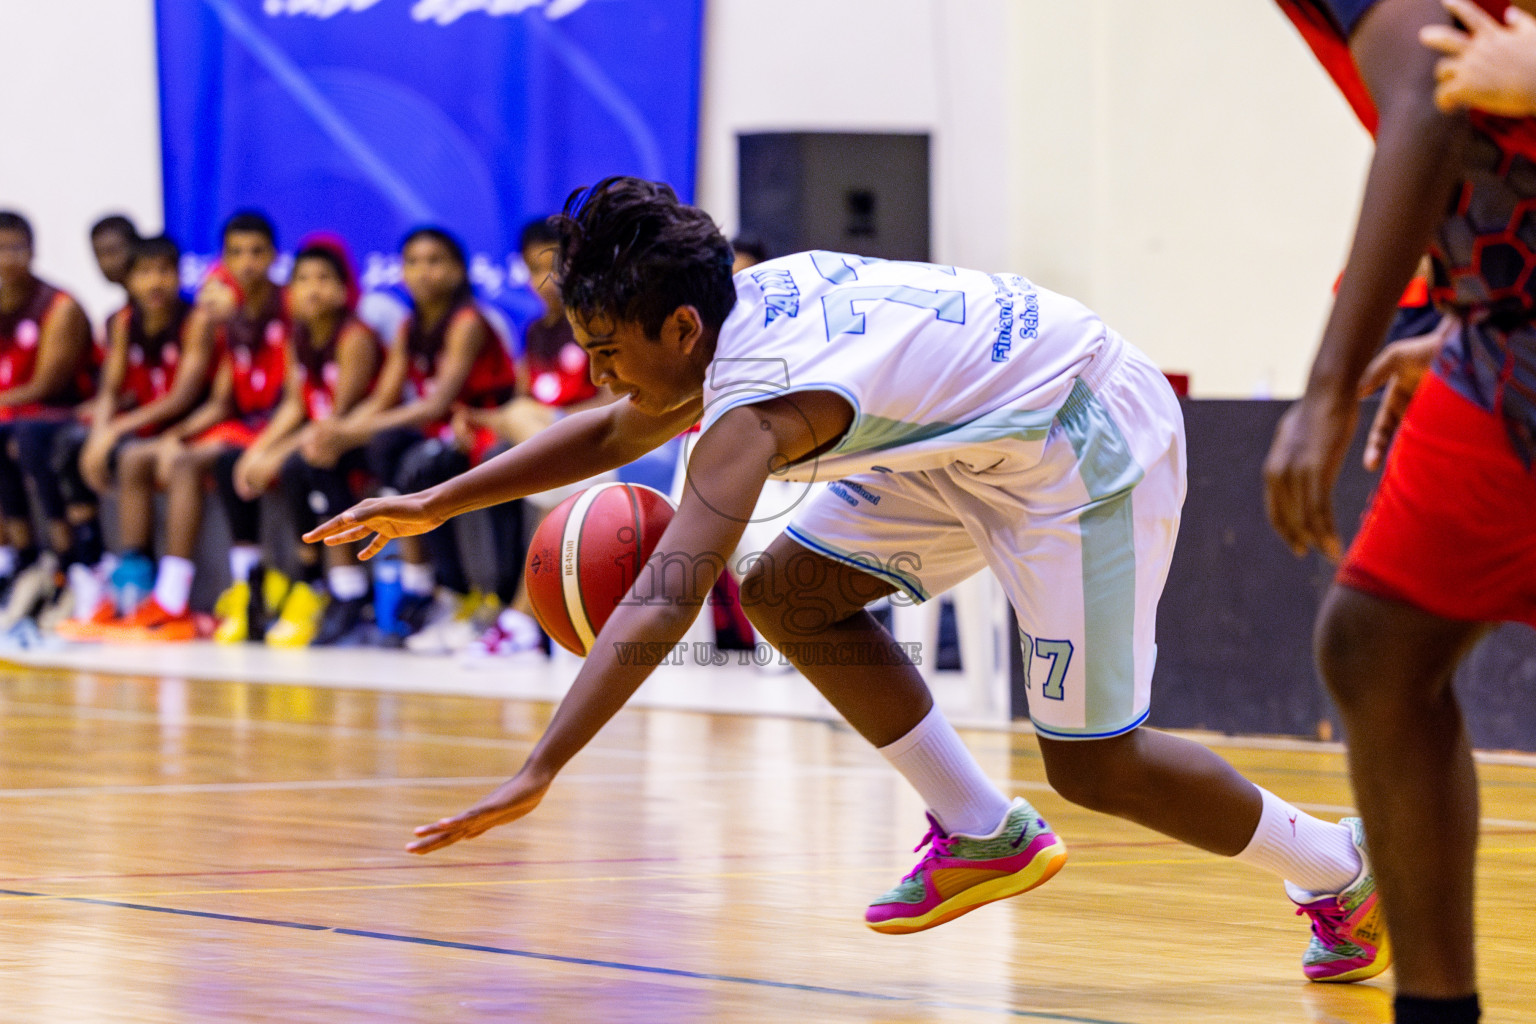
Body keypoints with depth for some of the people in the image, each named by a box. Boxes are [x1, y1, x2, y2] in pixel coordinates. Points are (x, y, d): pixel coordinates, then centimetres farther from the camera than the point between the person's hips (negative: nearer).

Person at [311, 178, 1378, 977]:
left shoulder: (757, 405, -30)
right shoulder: (747, 302, -2)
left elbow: (660, 606, -39)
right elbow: (613, 434, 17)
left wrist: (538, 773, -42)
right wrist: (435, 505, 12)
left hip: (1089, 442, -10)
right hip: (985, 438, 10)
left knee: (1094, 763, -7)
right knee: (789, 593, 5)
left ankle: (1352, 870, 12)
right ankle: (984, 833, 14)